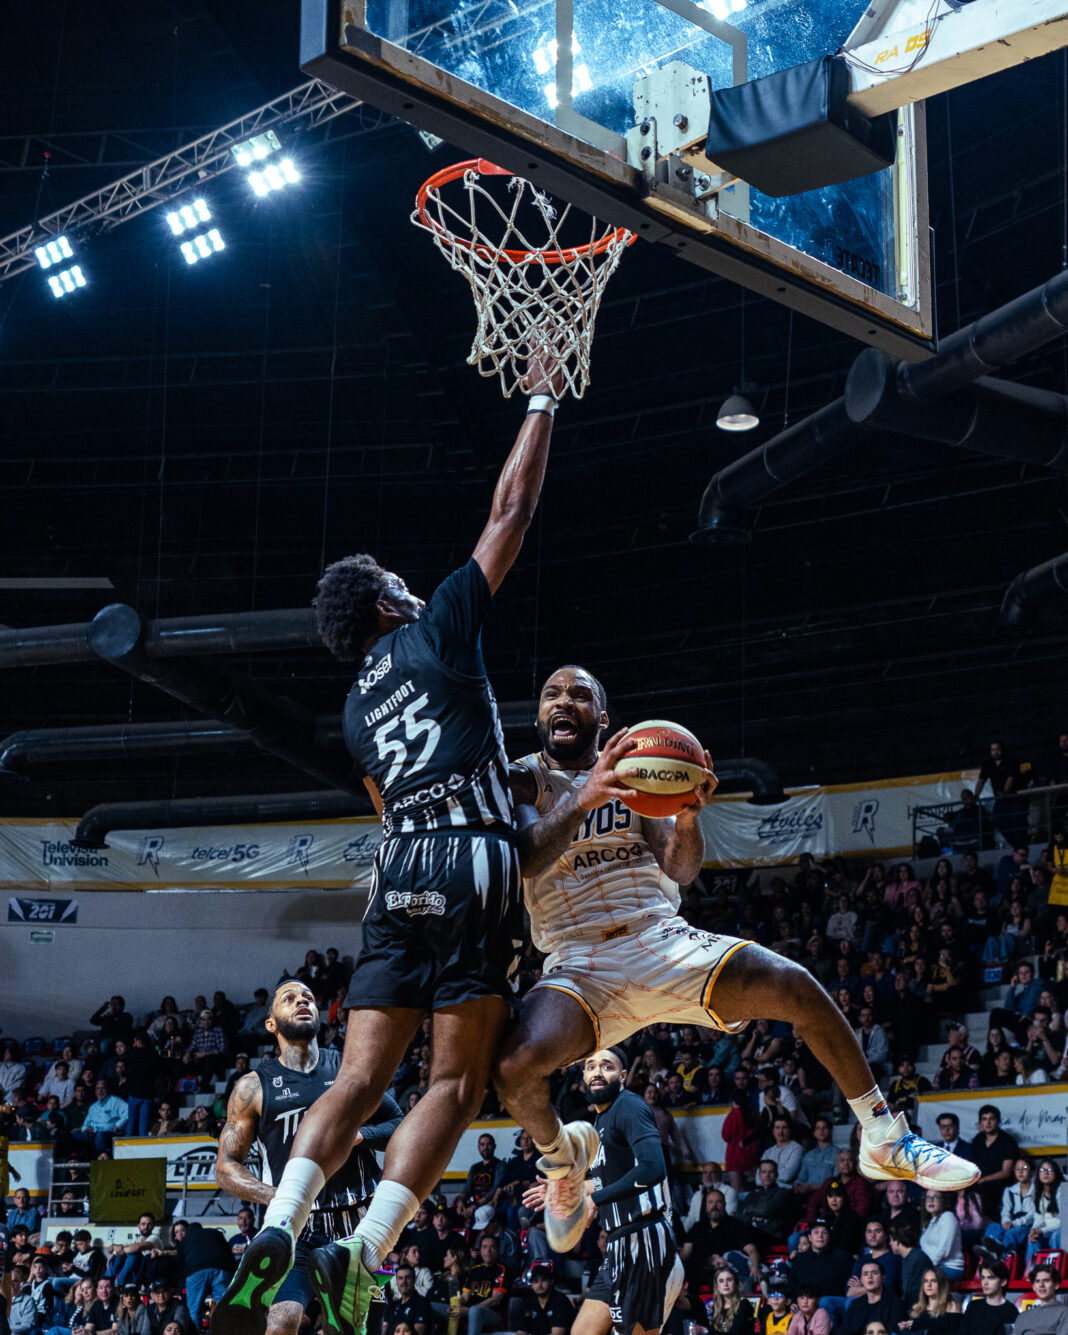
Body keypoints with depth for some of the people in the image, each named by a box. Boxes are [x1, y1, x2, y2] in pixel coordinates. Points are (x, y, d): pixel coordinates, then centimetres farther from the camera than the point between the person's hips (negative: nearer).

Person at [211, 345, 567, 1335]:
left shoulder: (357, 709, 23)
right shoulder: (437, 630, 7)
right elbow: (511, 509, 9)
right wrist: (543, 401, 19)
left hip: (398, 876, 6)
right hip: (472, 861, -6)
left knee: (360, 1076, 3)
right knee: (456, 1080, -6)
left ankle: (276, 1233, -16)